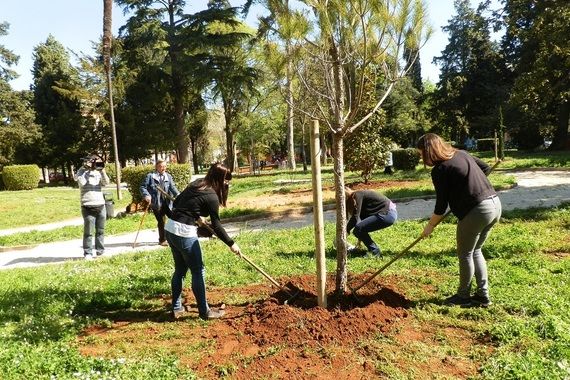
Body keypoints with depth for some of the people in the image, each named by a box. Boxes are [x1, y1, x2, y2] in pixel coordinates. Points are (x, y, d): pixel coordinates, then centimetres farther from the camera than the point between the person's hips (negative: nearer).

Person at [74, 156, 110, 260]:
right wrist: (84, 168, -14)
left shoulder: (98, 173, 11)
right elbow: (81, 182, -18)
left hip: (101, 206, 4)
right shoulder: (82, 173, 2)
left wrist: (102, 171, -12)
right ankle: (88, 253, 2)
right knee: (88, 231, -3)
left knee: (100, 230, 9)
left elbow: (106, 182, -2)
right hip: (88, 207, -4)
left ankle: (100, 250, 18)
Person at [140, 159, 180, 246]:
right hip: (156, 203, -3)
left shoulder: (168, 176, 8)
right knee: (161, 221, 4)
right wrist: (147, 195, -19)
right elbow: (143, 187, -1)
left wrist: (178, 194, -20)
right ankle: (162, 240, 21)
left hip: (167, 202, 3)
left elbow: (172, 187, -2)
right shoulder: (150, 176, -1)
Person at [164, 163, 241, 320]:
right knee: (198, 271, 4)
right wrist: (231, 243, -2)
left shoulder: (196, 183, 11)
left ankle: (176, 308, 29)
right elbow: (216, 226, -10)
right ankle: (204, 311, 14)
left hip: (170, 228, 8)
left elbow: (176, 202, 18)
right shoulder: (212, 196, -12)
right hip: (184, 233, -8)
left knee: (180, 269, 19)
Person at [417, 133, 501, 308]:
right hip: (495, 203, 9)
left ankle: (463, 296, 24)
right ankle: (483, 295, 26)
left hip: (476, 211, -9)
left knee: (465, 254, 9)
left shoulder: (439, 169, -11)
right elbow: (486, 168, 22)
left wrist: (430, 226, 5)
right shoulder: (461, 153, 12)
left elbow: (441, 205, -8)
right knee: (476, 250, 21)